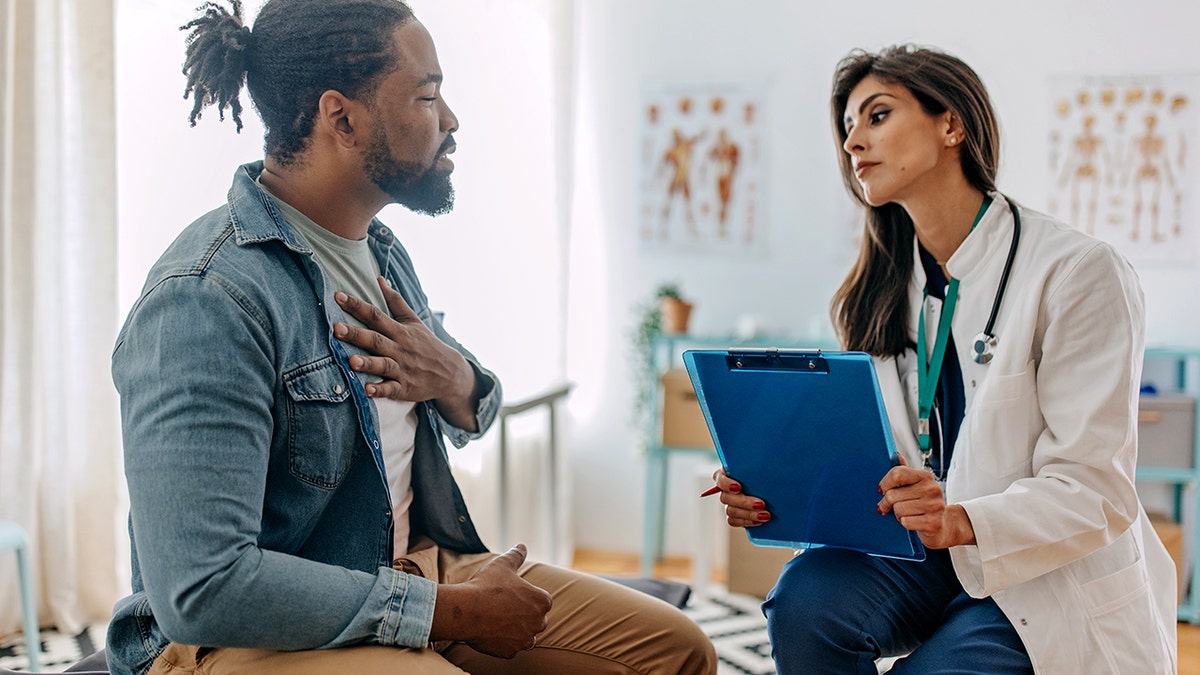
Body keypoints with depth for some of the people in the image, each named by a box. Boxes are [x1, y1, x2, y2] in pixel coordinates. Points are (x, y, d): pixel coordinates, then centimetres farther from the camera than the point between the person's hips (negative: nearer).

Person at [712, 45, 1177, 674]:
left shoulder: (1077, 271, -13)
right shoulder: (881, 291, 7)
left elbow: (1094, 491, -17)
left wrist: (960, 521, -34)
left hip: (1054, 586, -4)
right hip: (930, 566, 4)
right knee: (806, 594, -25)